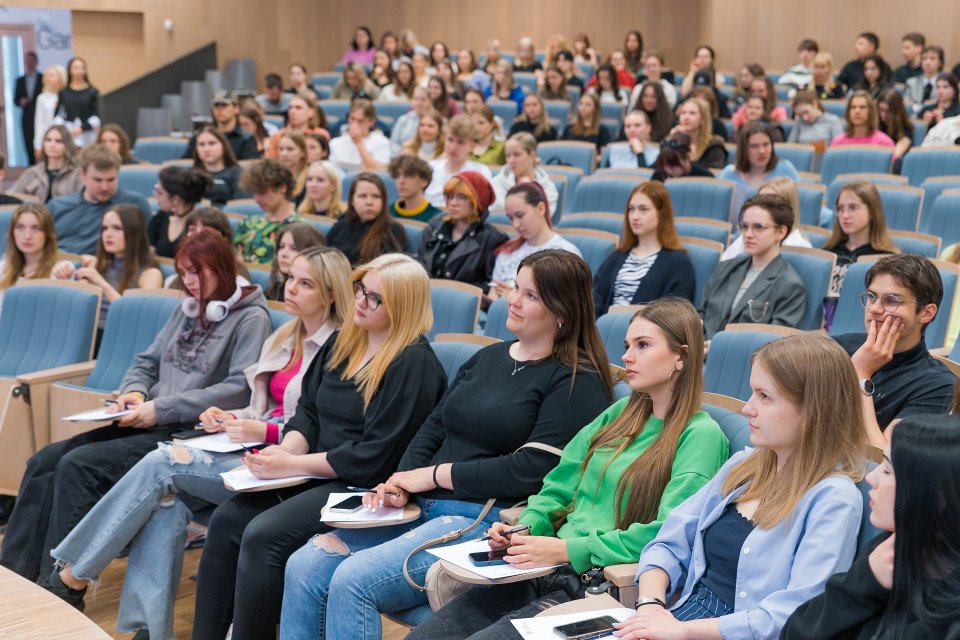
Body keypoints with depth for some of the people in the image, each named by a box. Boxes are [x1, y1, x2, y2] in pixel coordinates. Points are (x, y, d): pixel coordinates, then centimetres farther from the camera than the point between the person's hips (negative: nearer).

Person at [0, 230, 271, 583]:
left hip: (190, 432, -8)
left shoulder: (250, 319, -5)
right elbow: (147, 362, 23)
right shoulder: (187, 310, 19)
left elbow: (240, 388, -18)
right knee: (44, 461, -8)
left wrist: (161, 409, -19)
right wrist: (134, 392, -2)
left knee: (79, 465, -24)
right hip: (150, 423, 8)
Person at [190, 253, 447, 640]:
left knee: (263, 535, -24)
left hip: (365, 489, -8)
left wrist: (293, 466, -17)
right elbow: (308, 410, 16)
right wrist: (285, 451, -6)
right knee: (226, 520, -10)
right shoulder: (343, 343, 12)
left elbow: (375, 457, -18)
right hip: (316, 475, 8)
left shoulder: (414, 364, -14)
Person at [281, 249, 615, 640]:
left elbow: (533, 470, -15)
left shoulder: (577, 383, -6)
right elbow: (433, 428, 17)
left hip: (485, 520, -8)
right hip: (422, 508, 8)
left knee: (353, 580, -26)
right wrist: (401, 485, -2)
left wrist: (434, 474, -9)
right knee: (303, 567, -10)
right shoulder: (487, 358, 19)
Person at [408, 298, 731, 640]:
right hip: (548, 570, 7)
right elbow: (560, 485, 18)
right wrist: (525, 529, -2)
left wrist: (567, 550, -21)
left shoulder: (701, 436, -6)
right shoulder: (622, 413, 17)